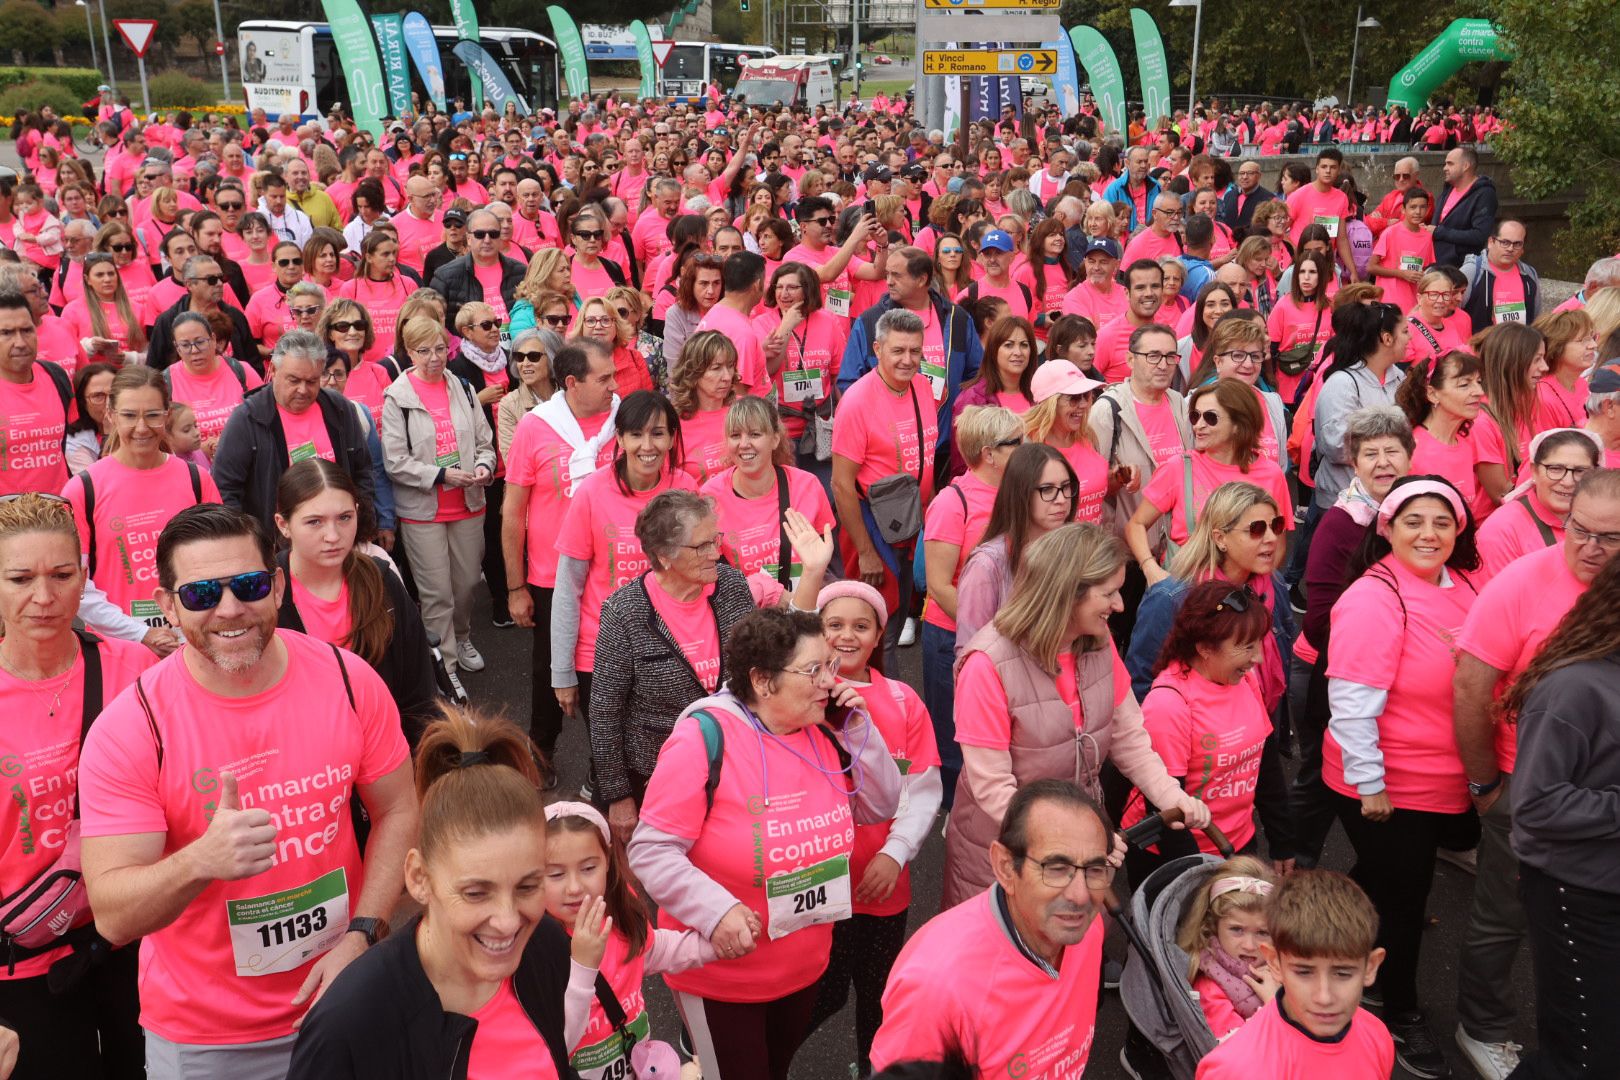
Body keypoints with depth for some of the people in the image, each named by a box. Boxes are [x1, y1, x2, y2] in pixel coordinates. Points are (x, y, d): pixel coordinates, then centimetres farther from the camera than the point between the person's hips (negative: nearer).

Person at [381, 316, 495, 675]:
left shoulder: (463, 388, 6)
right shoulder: (397, 398, -7)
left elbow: (484, 442, 12)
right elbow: (395, 462, -10)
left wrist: (484, 466, -9)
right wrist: (442, 475, -18)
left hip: (468, 505, 4)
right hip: (422, 510, -4)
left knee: (467, 582, 14)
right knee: (437, 592, -1)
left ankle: (461, 639, 39)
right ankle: (445, 665, 11)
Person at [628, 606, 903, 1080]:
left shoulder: (825, 734, -4)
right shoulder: (705, 738, -24)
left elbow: (880, 807, 1)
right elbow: (651, 851, -23)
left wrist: (858, 730, -11)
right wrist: (716, 910, -35)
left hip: (806, 967, 7)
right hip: (720, 975, -6)